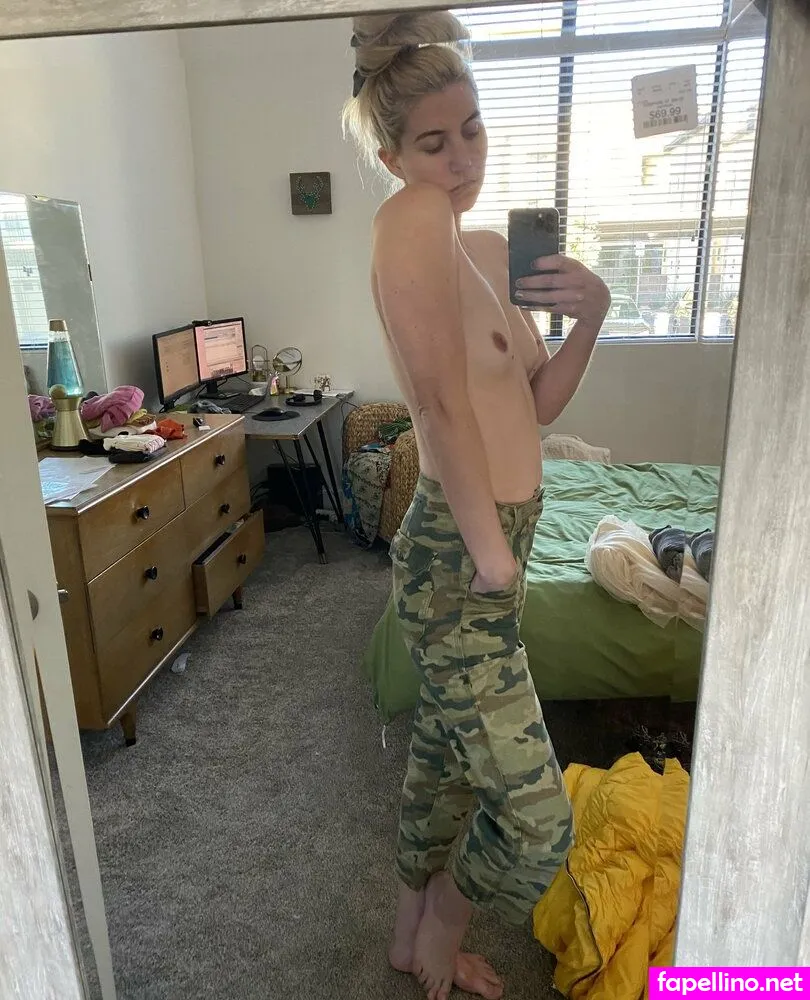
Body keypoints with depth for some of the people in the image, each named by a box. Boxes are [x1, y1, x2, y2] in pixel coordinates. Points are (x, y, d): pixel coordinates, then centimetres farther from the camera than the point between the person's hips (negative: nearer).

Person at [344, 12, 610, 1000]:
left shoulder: (491, 248, 13)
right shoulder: (412, 218, -14)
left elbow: (540, 403, 12)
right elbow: (443, 400, -19)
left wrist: (592, 313, -5)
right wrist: (492, 558, -16)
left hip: (488, 548, 9)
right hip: (459, 558, -9)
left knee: (446, 755, 23)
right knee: (540, 823, 1)